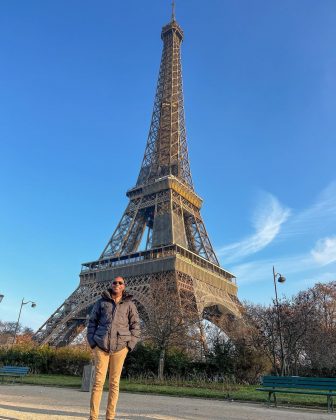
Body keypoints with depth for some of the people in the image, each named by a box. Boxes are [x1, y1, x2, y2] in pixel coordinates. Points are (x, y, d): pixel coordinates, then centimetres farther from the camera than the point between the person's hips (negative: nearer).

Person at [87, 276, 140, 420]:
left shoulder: (129, 304, 6)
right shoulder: (101, 302, 7)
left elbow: (135, 326, 8)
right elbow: (92, 322, 10)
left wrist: (129, 345, -1)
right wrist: (92, 342, 1)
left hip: (120, 347, 0)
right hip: (101, 346, 0)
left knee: (114, 383, 5)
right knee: (98, 381, -3)